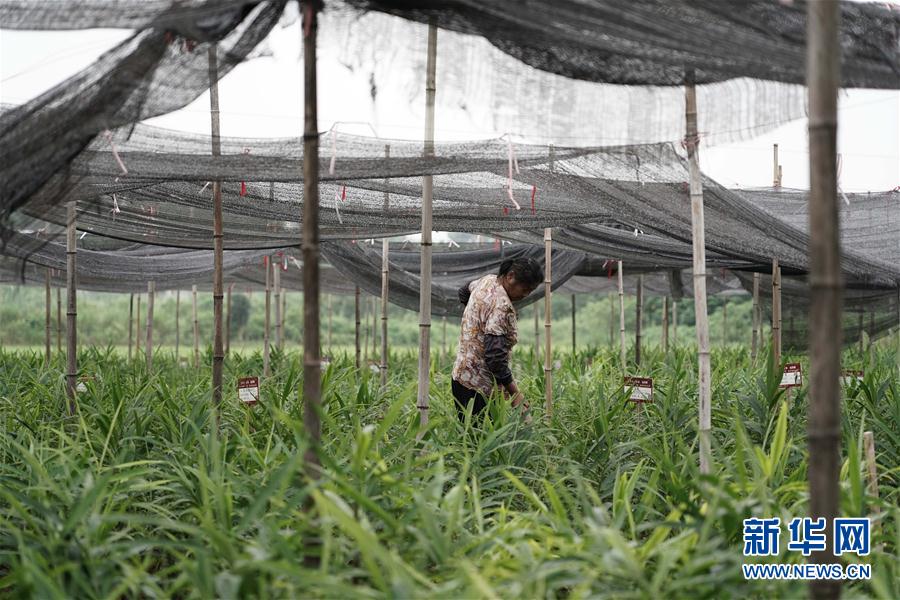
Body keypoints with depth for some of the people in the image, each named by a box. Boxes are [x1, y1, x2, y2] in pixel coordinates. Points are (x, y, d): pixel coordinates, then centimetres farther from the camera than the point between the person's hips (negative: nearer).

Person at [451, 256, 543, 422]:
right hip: (478, 385, -10)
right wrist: (514, 392, -21)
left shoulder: (487, 280, 8)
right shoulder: (502, 306, -21)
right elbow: (495, 356, -26)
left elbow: (464, 292, 33)